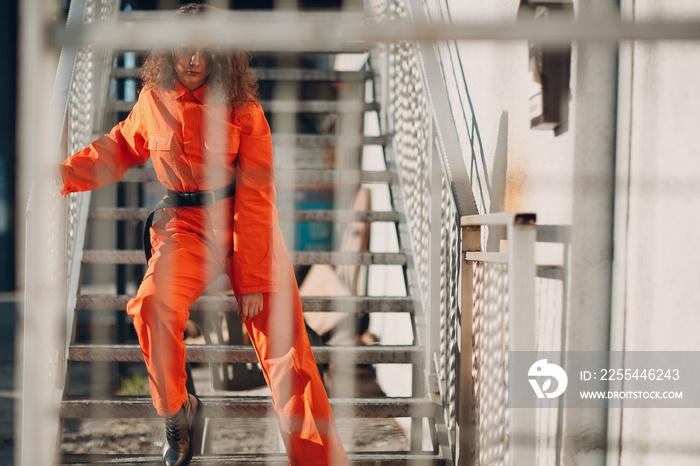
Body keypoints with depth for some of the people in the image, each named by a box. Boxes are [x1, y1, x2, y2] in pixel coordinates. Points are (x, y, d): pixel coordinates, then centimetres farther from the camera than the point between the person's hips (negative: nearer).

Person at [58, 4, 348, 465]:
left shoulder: (243, 109, -8)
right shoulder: (154, 100, 1)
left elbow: (256, 196, -9)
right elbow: (122, 147, 21)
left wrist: (254, 277, -13)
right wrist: (64, 174, 10)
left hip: (246, 227, -2)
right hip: (187, 228, 2)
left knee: (284, 342, -11)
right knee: (152, 306, -27)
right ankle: (178, 412, -3)